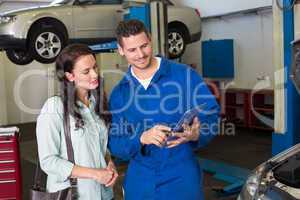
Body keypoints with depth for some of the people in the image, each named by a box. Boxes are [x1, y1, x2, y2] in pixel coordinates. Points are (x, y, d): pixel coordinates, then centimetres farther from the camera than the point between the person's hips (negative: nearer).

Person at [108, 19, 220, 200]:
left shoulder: (185, 75, -6)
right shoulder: (119, 93, 3)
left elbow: (212, 114, -4)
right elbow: (115, 144, 0)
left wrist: (196, 134, -25)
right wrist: (142, 138, -21)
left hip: (182, 177, -2)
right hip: (140, 182, 3)